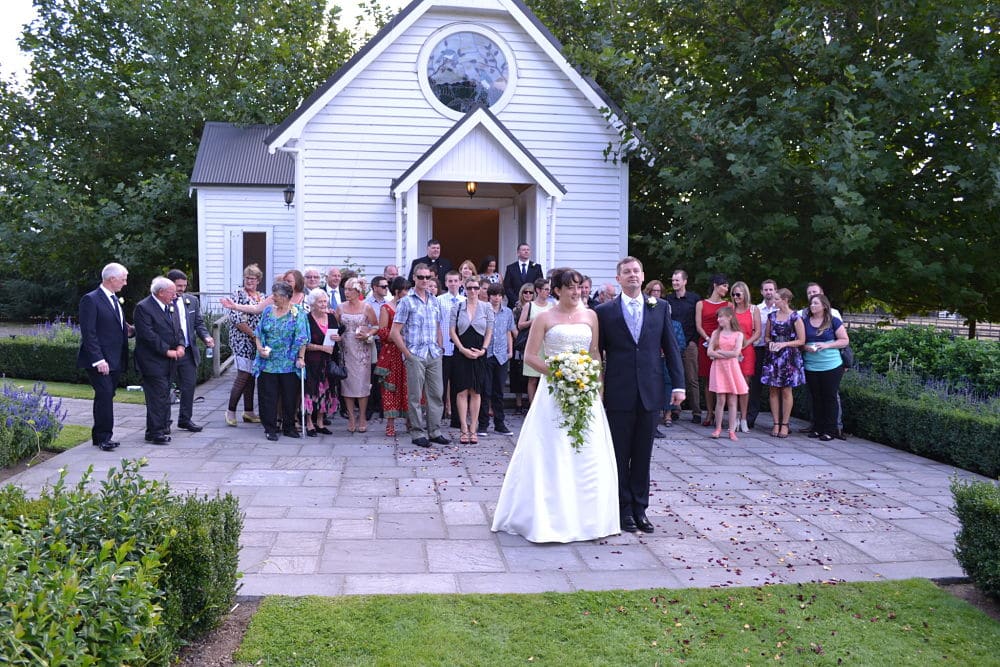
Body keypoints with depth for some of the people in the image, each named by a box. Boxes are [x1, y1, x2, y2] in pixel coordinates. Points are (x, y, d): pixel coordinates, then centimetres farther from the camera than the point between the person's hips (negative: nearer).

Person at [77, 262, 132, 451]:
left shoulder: (115, 300, 17)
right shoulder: (91, 300, -10)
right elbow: (88, 333, -16)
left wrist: (129, 330, 4)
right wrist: (98, 359, -21)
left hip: (115, 360, 8)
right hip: (99, 361, -8)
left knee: (106, 396, 11)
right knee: (105, 395, -12)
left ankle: (99, 436, 18)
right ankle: (104, 436, -5)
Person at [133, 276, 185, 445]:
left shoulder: (171, 306, 14)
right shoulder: (143, 308, -12)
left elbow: (177, 328, 18)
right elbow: (148, 335, -19)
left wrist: (180, 345, 0)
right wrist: (167, 351, -18)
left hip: (168, 361, 8)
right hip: (153, 360, -8)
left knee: (164, 395, 13)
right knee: (157, 396, -9)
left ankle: (162, 426, 21)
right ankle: (155, 432, -4)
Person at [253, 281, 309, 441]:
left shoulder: (298, 313, -4)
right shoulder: (268, 311, 8)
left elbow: (302, 338, -6)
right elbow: (259, 333, 13)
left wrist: (300, 357, -12)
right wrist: (260, 348, -4)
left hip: (289, 363, -3)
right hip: (268, 362, 3)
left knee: (290, 396, 6)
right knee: (268, 396, 4)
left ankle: (289, 427, 19)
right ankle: (270, 428, 13)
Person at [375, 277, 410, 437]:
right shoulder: (386, 308, -1)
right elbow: (383, 333, -7)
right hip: (391, 353, -4)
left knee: (407, 387, 1)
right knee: (391, 387, 0)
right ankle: (390, 424, 5)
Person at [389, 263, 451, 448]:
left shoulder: (435, 301, 13)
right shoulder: (407, 301, -3)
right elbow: (395, 332, -6)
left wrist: (439, 349, 10)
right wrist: (407, 354, -8)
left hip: (434, 355, 5)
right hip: (415, 355, -5)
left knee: (436, 394, 7)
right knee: (415, 396, 1)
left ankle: (435, 431, 16)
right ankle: (418, 433, 9)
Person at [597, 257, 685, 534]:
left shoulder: (660, 307, 7)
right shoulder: (605, 311, 1)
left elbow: (671, 347, 7)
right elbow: (597, 352, 3)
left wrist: (678, 384, 0)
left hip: (650, 393, 2)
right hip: (618, 394, -2)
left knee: (643, 456, 10)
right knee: (620, 456, 7)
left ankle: (640, 508, 21)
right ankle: (623, 509, 19)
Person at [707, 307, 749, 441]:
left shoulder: (738, 334, 3)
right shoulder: (716, 333, 8)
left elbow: (736, 353, -9)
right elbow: (710, 352, -2)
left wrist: (719, 352, -4)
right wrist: (727, 354, -9)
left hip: (732, 369, -1)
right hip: (718, 368, 1)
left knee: (732, 402, 1)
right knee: (720, 400, -2)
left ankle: (732, 431, 4)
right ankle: (718, 428, 8)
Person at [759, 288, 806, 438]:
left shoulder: (795, 318, -5)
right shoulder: (772, 316, 8)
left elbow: (801, 340, -5)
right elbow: (766, 336, 17)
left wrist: (784, 344, -14)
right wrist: (770, 343, -4)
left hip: (789, 357, -4)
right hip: (773, 357, 4)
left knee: (786, 391, 0)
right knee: (773, 391, 3)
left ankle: (785, 424, 8)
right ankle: (776, 423, 9)